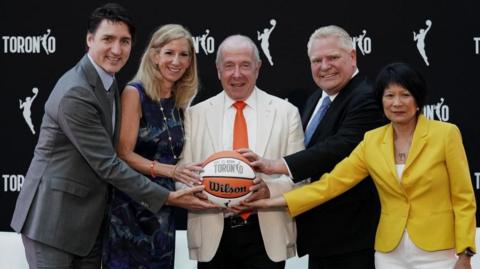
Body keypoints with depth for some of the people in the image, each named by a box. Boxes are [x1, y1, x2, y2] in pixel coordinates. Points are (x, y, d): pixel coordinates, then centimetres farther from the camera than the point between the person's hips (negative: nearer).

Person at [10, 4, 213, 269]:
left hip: (88, 221, 9)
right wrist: (167, 197, -16)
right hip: (53, 217, -9)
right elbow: (107, 164, -20)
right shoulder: (75, 93, -21)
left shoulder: (107, 81, 9)